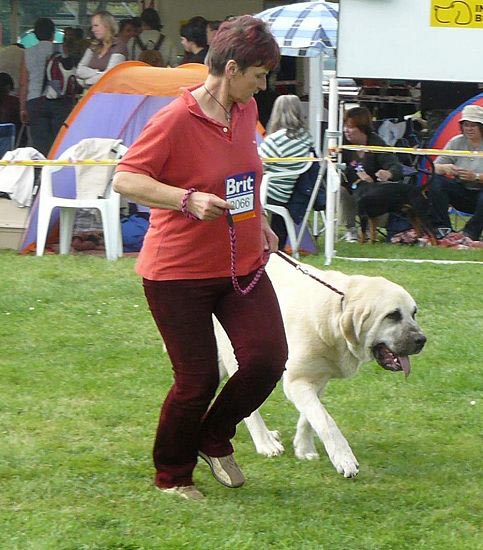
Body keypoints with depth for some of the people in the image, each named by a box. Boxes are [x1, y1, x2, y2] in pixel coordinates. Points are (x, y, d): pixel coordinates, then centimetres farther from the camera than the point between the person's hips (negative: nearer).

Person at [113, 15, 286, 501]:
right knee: (198, 379, -3)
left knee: (267, 359, -9)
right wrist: (189, 200, -30)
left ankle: (215, 440, 18)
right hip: (178, 272, -6)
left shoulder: (246, 111, 5)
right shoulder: (175, 120, -18)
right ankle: (171, 475, 21)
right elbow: (124, 179, -20)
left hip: (242, 264, 6)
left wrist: (259, 222, 21)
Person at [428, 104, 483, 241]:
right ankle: (443, 228, -20)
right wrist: (445, 168, -22)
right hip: (461, 193, 4)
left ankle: (470, 233, -21)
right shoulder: (456, 142, 5)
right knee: (435, 182, -22)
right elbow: (435, 167, 1)